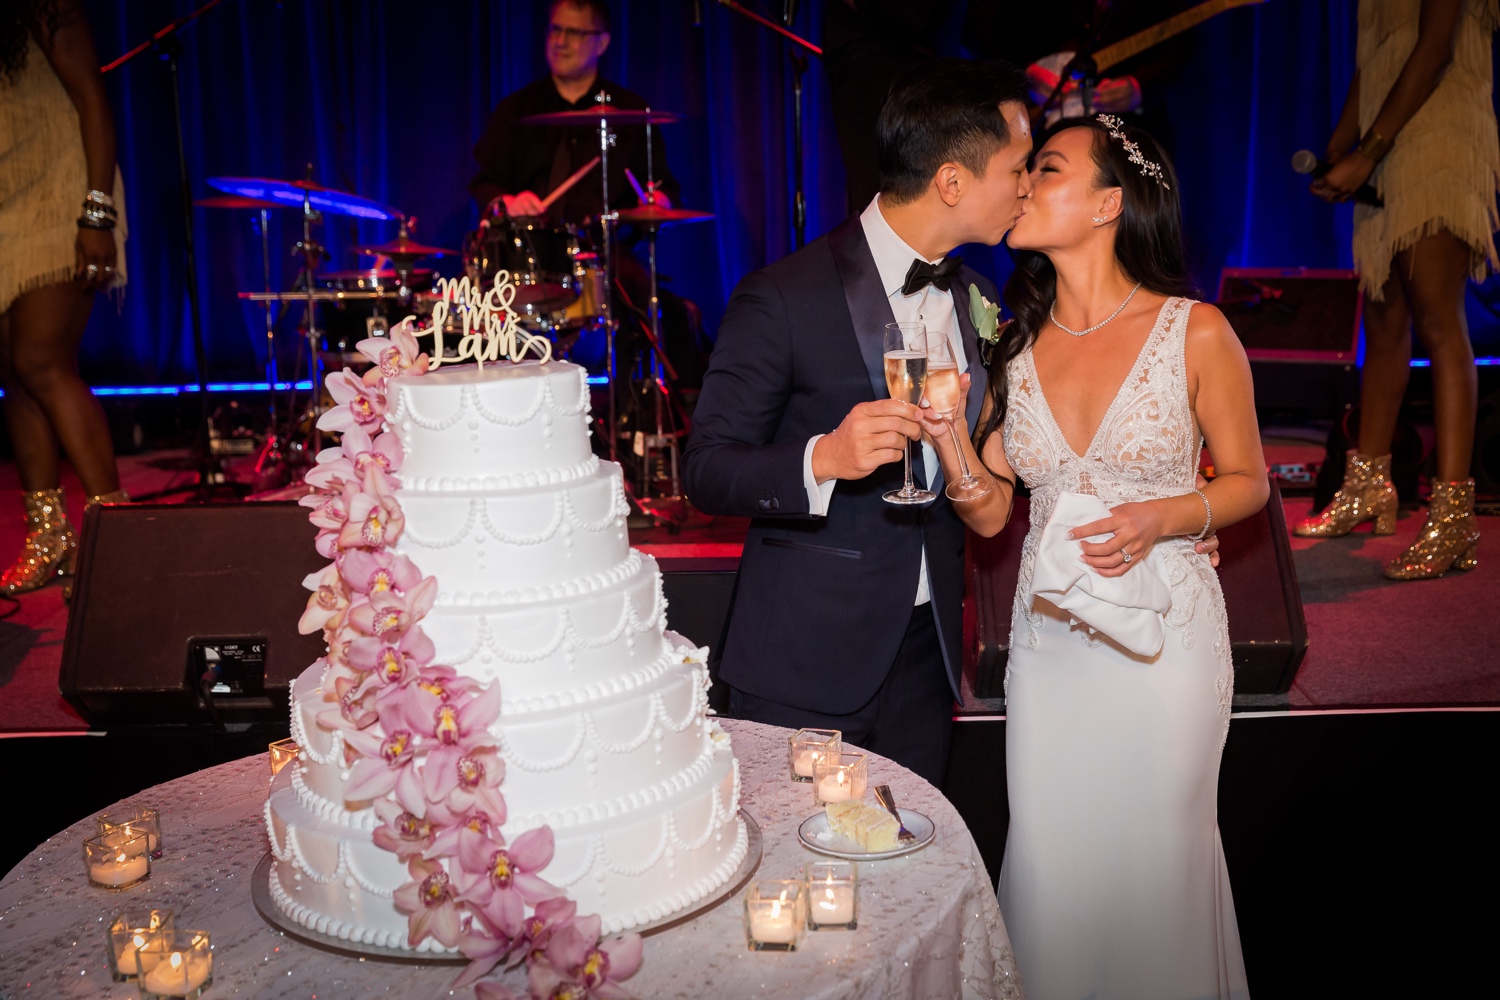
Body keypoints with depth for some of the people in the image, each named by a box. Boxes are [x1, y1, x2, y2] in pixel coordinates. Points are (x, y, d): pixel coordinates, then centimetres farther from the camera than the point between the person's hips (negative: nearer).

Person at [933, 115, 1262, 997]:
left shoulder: (1196, 332, -9)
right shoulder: (1017, 345, 1)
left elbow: (1248, 480, 1)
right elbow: (990, 512, 3)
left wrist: (1163, 517, -17)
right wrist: (947, 433, -14)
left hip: (1164, 634, -3)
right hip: (1047, 636, 3)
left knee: (1153, 862, 11)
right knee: (1049, 859, 12)